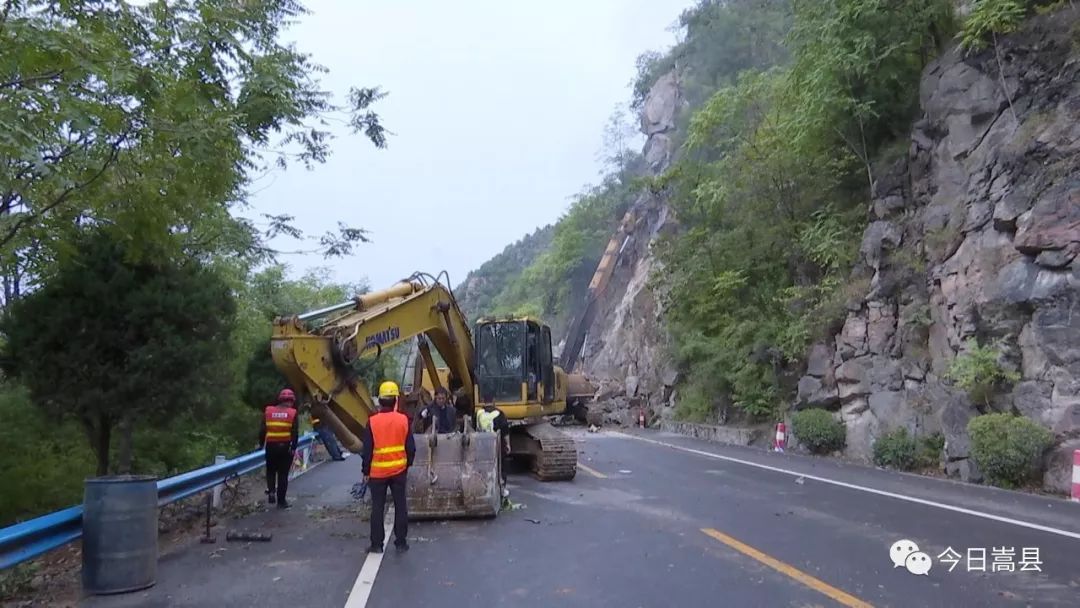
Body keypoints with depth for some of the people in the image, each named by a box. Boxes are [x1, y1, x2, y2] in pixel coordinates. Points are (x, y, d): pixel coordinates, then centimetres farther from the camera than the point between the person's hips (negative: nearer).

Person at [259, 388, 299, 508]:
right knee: (283, 474, 6)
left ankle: (271, 490, -1)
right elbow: (295, 433, -9)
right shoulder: (292, 413, -3)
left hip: (271, 446, 2)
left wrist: (261, 444, 13)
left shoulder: (268, 411, 5)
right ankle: (281, 500, 10)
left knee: (271, 471, 21)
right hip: (285, 447, -2)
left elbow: (262, 430, 4)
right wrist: (293, 448, -4)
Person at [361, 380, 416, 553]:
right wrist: (408, 464, 14)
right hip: (399, 470, 1)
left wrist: (366, 471, 3)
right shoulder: (403, 420, -5)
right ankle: (401, 542, 13)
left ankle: (377, 544, 11)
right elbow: (411, 447, -1)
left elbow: (367, 450, -7)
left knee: (377, 508, 8)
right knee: (400, 506, 9)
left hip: (378, 472, -1)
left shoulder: (372, 422, -10)